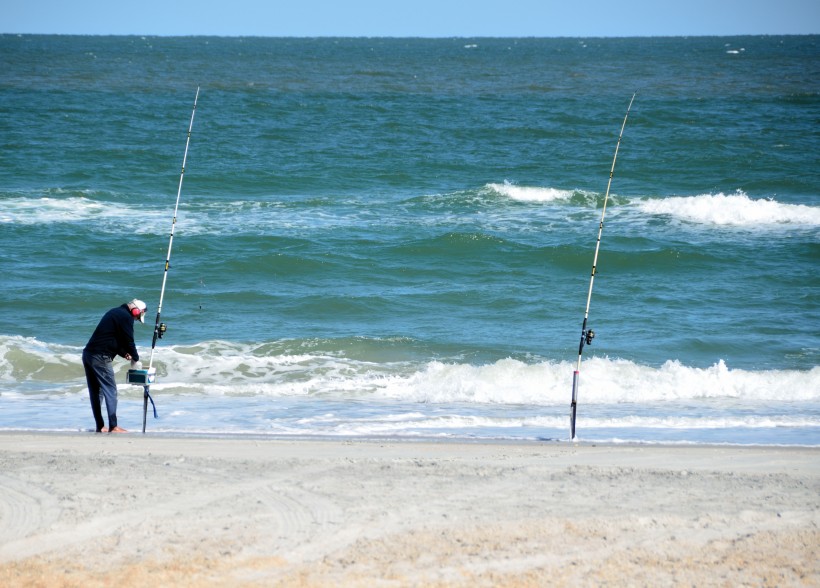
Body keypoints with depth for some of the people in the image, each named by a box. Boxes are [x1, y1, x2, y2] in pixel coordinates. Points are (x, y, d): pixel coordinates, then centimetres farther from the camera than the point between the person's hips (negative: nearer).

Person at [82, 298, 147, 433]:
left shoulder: (114, 312, 23)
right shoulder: (126, 317, -7)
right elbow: (129, 341, -8)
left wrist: (124, 353, 17)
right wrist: (135, 358, 6)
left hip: (88, 354, 9)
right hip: (101, 358, -9)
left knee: (95, 392, 11)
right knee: (110, 391, -4)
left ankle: (100, 427, 14)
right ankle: (113, 427, -4)